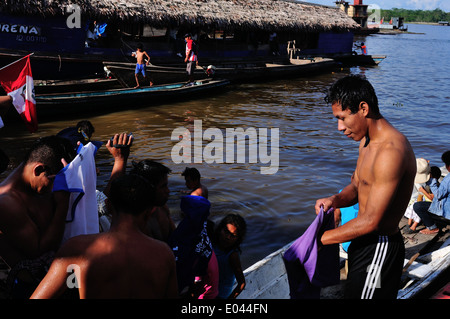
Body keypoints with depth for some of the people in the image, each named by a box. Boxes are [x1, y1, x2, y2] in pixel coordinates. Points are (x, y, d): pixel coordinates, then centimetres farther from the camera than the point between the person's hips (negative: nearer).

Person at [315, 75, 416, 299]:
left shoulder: (391, 152, -27)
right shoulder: (367, 141, 6)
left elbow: (371, 221, -26)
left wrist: (321, 238, -18)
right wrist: (336, 200, -7)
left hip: (380, 249, -10)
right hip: (364, 242, 10)